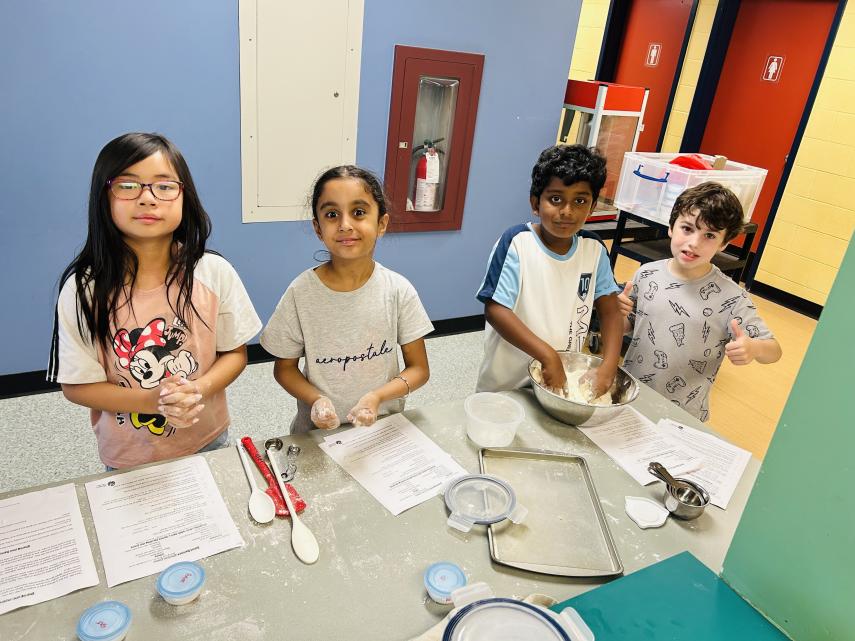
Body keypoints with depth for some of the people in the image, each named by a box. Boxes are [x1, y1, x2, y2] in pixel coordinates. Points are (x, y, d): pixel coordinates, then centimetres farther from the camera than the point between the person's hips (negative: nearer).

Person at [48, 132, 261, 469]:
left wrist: (198, 389, -22)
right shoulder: (83, 288, -15)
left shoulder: (215, 273, -13)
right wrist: (153, 401, -23)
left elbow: (235, 353, -4)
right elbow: (76, 385, -9)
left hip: (209, 442, 1)